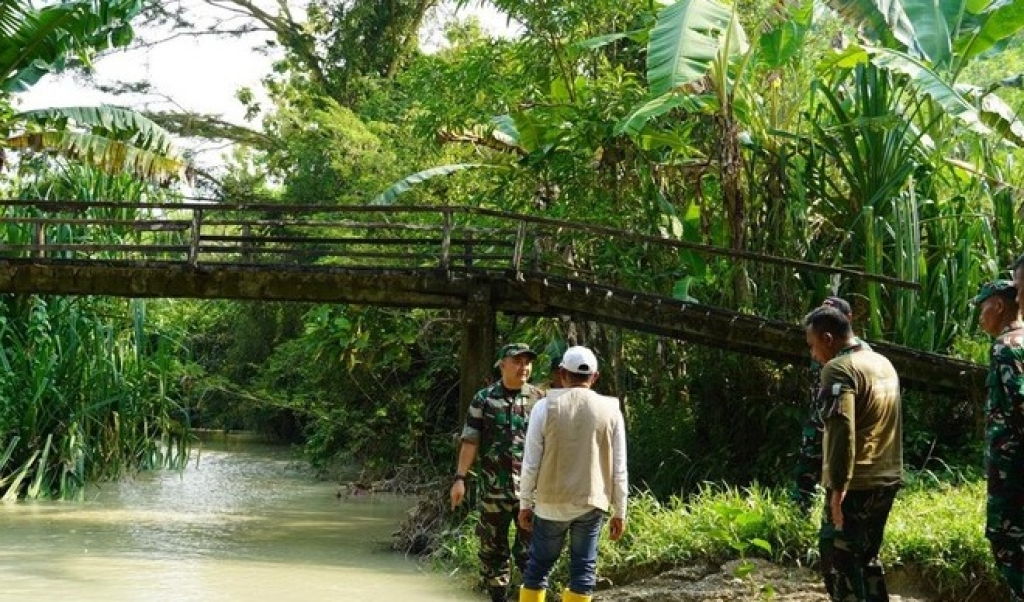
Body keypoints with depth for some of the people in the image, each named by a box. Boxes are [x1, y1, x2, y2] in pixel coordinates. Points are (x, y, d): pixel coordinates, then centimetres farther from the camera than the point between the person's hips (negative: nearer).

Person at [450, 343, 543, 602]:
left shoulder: (540, 399, 3)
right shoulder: (484, 399, 1)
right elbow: (470, 441, 0)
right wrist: (460, 478, -8)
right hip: (494, 490, 1)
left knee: (531, 551, -2)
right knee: (493, 550, 8)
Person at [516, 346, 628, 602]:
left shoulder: (545, 407, -5)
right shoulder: (610, 410, -1)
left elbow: (531, 463, -4)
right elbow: (619, 468, 1)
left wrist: (525, 503, 6)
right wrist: (620, 512, 8)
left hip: (552, 502, 0)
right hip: (592, 503, 1)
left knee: (538, 566, 10)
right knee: (583, 569, 6)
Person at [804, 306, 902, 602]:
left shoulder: (838, 369, -13)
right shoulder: (883, 363, 15)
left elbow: (842, 431, -23)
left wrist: (838, 488, -23)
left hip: (856, 485, -9)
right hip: (887, 479, 9)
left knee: (838, 561, -4)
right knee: (866, 558, 17)